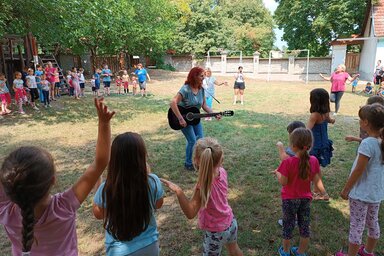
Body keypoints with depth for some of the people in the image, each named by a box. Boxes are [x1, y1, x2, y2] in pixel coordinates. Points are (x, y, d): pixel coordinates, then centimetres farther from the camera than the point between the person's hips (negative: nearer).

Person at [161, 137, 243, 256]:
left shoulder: (203, 185, -36)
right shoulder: (222, 171, -18)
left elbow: (190, 213, -35)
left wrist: (178, 192, -46)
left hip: (215, 232, -6)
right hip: (231, 223, 6)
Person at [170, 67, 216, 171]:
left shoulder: (201, 89, -3)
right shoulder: (186, 89, -25)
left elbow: (204, 105, 4)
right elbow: (173, 103, -34)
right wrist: (181, 119, -34)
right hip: (184, 118, -7)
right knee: (192, 141, -10)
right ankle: (188, 164, 11)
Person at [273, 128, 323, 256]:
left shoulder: (288, 162, -26)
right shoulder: (313, 160, -13)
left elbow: (283, 182, -20)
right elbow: (316, 180, -4)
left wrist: (277, 172, -3)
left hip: (290, 199, -3)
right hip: (305, 198, 3)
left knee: (288, 226, 16)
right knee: (304, 227, 19)